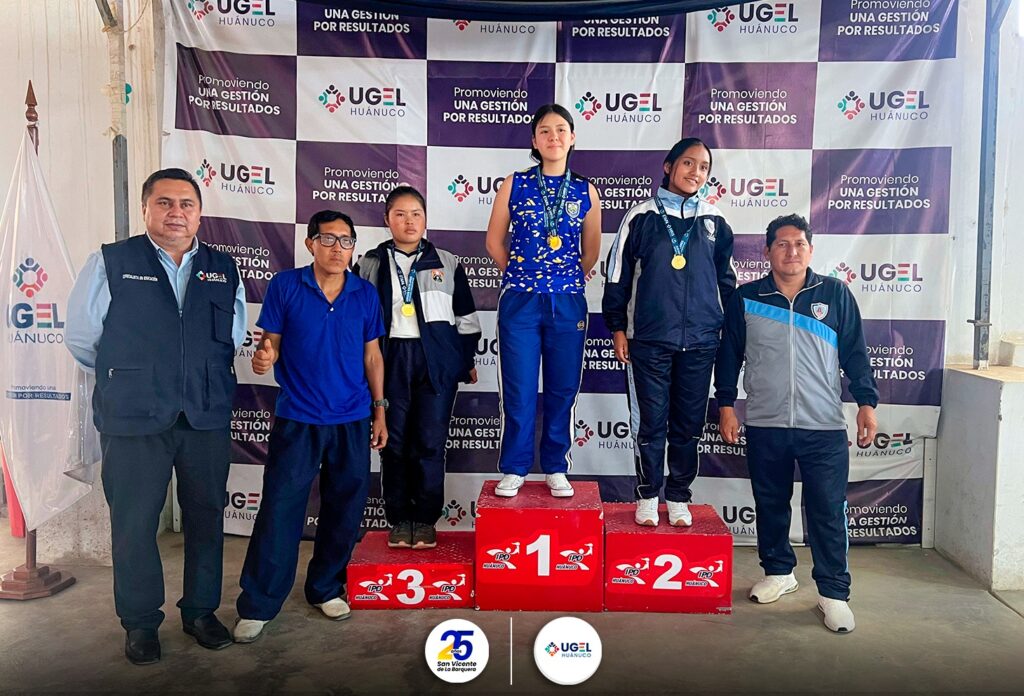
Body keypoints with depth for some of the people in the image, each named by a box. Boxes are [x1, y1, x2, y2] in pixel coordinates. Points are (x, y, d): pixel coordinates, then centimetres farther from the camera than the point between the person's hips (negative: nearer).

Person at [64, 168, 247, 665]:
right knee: (134, 524, 7)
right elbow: (80, 337, 4)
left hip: (208, 418, 3)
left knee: (206, 518, 12)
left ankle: (200, 612, 30)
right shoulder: (110, 263, -2)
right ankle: (139, 623, 26)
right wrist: (126, 379, 12)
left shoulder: (224, 269, 7)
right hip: (134, 420, -2)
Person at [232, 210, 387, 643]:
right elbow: (271, 340, 0)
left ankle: (326, 589, 29)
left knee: (344, 511, 10)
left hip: (352, 421, 3)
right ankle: (257, 606, 12)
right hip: (296, 418, -2)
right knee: (279, 511, -2)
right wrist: (264, 357, -24)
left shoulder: (365, 294, 4)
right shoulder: (285, 286, -3)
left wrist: (380, 409, 9)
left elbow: (372, 354, 10)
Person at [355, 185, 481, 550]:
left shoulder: (447, 262, 8)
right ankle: (399, 520, 17)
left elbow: (465, 315, 11)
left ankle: (426, 520, 12)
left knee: (430, 442, -1)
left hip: (437, 360, 0)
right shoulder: (371, 264, 8)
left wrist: (468, 360, 9)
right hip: (390, 360, 1)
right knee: (394, 443, 5)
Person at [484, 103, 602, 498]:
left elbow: (592, 250, 14)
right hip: (520, 301, -1)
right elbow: (495, 241, 8)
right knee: (518, 391, 2)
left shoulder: (585, 191, 6)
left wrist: (569, 279, 12)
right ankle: (513, 469, 16)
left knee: (563, 390, 7)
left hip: (568, 303, 1)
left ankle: (556, 469, 21)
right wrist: (521, 274, 8)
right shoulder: (515, 184, 3)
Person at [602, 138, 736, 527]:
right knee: (649, 422, 3)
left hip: (700, 342, 2)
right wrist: (617, 328, 1)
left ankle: (679, 497, 21)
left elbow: (726, 280, 16)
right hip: (649, 339, -2)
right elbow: (618, 274, 3)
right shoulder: (642, 217, 2)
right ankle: (648, 495, 18)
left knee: (689, 424, 8)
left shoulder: (714, 222, 9)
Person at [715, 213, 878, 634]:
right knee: (770, 505, 13)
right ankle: (778, 572, 31)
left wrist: (866, 401, -1)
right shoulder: (745, 299, 5)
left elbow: (855, 352, 6)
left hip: (824, 426, -1)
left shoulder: (836, 294, 5)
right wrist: (726, 405, 4)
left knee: (828, 511, 0)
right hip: (764, 425, 1)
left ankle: (833, 592, 12)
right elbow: (729, 355, 9)